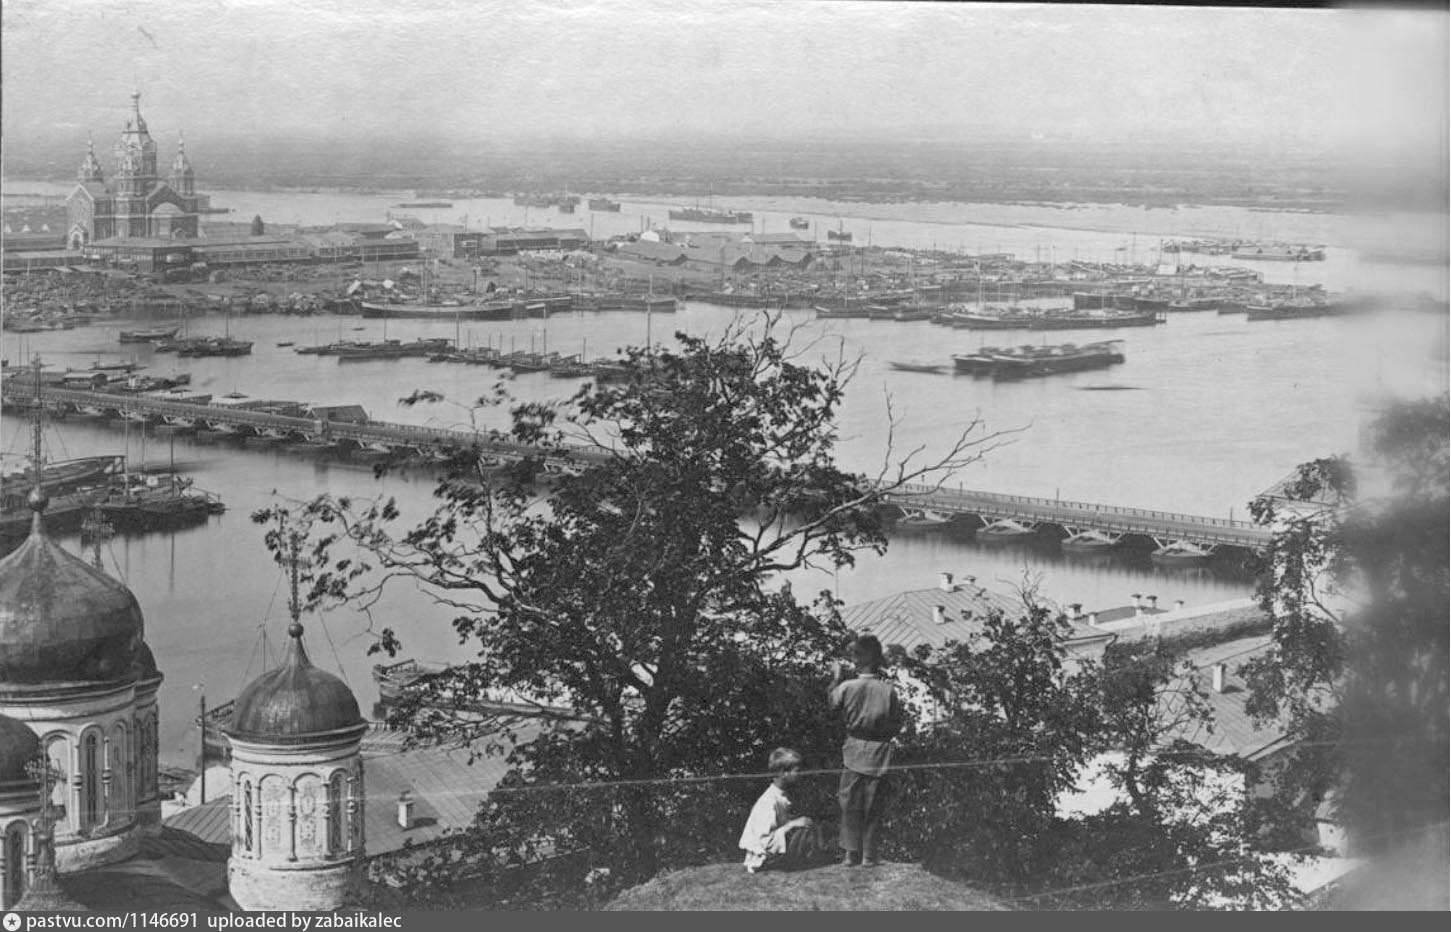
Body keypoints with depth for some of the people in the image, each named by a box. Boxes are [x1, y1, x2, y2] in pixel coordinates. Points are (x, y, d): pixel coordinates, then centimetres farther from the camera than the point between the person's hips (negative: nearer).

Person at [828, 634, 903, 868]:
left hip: (854, 750, 0)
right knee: (873, 807, 9)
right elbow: (896, 725, -2)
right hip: (879, 753, 1)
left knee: (850, 805, 9)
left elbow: (832, 701, 11)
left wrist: (837, 678, 22)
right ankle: (868, 855, 11)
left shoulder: (847, 687, -12)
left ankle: (851, 853, 7)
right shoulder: (888, 690, -10)